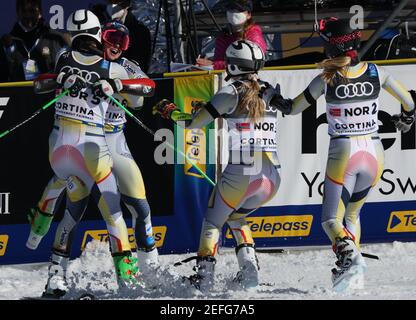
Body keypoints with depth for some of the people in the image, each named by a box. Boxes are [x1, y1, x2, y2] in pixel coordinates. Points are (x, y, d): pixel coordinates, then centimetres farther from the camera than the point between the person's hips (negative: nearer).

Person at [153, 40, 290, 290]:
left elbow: (193, 122, -2)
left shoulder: (232, 93, -3)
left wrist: (168, 110, 18)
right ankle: (250, 270, 11)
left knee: (213, 221, 16)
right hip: (273, 176, 5)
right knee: (236, 217, 29)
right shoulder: (270, 93, 10)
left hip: (241, 174, -5)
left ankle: (205, 276, 4)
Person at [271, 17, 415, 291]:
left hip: (343, 153, -4)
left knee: (331, 220, 3)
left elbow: (292, 108, 3)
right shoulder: (376, 73, -1)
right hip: (375, 152, 4)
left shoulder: (327, 80, -9)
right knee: (352, 213, 23)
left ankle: (350, 257, -26)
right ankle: (352, 271, 12)